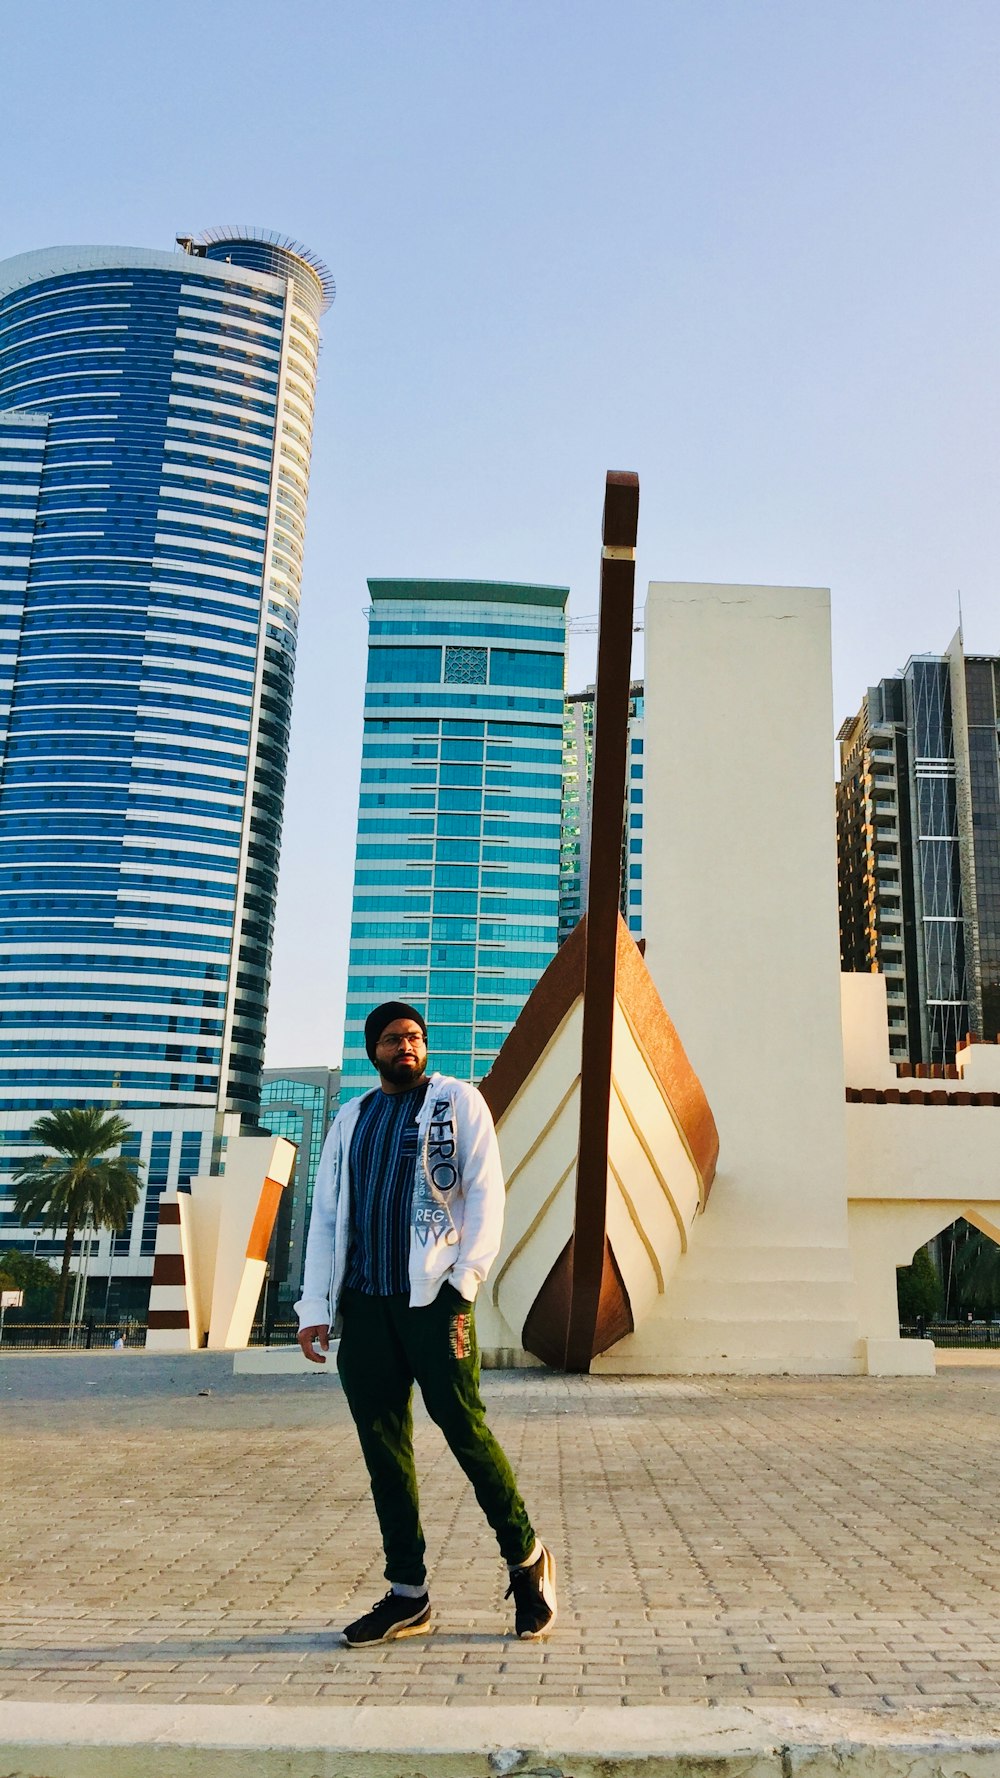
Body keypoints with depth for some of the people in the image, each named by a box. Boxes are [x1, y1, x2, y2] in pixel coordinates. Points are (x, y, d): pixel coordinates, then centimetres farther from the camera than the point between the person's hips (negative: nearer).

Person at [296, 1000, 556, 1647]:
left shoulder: (458, 1100, 5)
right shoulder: (350, 1119, 17)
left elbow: (486, 1192, -3)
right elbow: (325, 1216, 15)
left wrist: (467, 1277, -14)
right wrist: (315, 1307, 6)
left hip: (433, 1295, -4)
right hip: (363, 1302, 5)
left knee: (465, 1428, -5)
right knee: (384, 1447, 6)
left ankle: (527, 1560, 15)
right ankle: (408, 1596, 15)